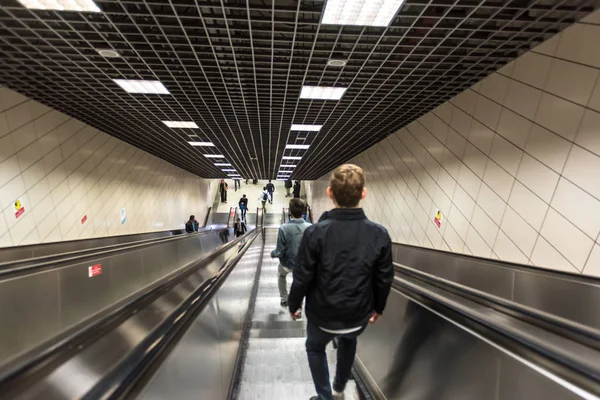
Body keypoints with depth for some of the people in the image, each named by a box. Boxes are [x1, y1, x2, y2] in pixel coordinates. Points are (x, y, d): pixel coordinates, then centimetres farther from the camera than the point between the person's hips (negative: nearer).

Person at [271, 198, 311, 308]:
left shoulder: (284, 228, -29)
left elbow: (280, 252, -22)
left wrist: (272, 254, 0)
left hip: (287, 264, -2)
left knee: (281, 275, 34)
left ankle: (284, 300, 44)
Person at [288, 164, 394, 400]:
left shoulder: (315, 233, -23)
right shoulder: (380, 235, -16)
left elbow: (302, 277, -15)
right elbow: (384, 280, -5)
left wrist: (294, 305, 4)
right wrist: (378, 307, 13)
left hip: (322, 315, -2)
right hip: (359, 316, 3)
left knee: (315, 348, 31)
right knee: (348, 342, 37)